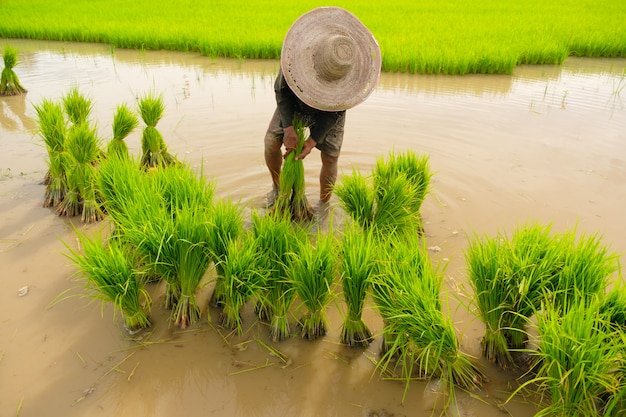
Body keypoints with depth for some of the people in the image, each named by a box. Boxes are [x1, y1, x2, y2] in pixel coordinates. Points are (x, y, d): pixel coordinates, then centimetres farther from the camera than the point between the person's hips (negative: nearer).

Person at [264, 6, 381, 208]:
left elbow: (337, 108, -25)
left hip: (329, 108, -1)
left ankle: (324, 206, 15)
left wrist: (313, 140, -28)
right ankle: (277, 186, 19)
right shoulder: (298, 50, -38)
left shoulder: (353, 68, -37)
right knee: (272, 142, -9)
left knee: (330, 158, -7)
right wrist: (288, 128, -32)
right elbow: (281, 88, -24)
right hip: (295, 100, 1)